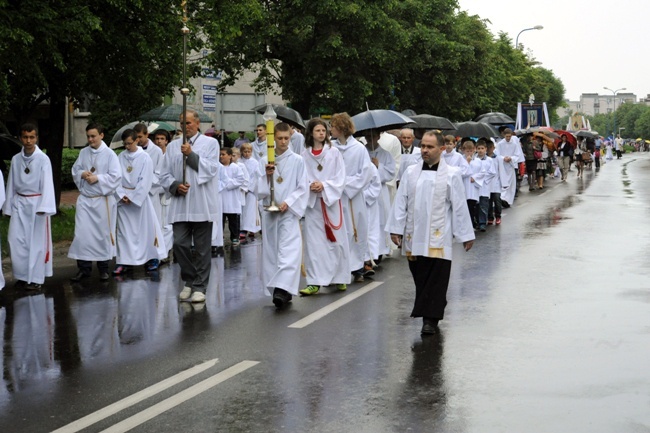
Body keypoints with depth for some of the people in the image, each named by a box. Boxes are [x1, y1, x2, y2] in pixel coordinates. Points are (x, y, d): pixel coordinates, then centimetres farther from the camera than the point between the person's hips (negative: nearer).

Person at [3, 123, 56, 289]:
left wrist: (44, 206, -20)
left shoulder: (43, 159, -7)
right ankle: (22, 276, 16)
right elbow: (11, 184, 9)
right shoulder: (16, 159, 5)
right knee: (16, 241, 2)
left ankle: (36, 278, 11)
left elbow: (47, 184, -12)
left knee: (37, 242, 2)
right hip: (19, 204, 4)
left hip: (36, 203, -4)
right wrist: (9, 207, 9)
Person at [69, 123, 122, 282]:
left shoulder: (110, 154, -6)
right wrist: (82, 174, -9)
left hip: (102, 200, -3)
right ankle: (84, 268, 8)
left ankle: (103, 268, 18)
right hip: (84, 199, 3)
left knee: (103, 234, 5)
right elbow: (75, 170, 12)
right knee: (82, 233, -1)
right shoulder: (83, 152, 6)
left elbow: (116, 176, -11)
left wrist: (98, 178, -18)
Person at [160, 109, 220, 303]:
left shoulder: (210, 143, 5)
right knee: (180, 244, -3)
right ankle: (189, 281, 15)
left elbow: (211, 169, -7)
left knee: (202, 248, 2)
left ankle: (199, 286, 10)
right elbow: (164, 175, 10)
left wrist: (191, 154, -13)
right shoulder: (173, 146, 12)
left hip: (202, 205, -2)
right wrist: (175, 186, -9)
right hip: (180, 205, 2)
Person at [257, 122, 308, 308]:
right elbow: (260, 189, 8)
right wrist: (267, 175, -10)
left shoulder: (297, 161, 1)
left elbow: (303, 188, 0)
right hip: (269, 211, 4)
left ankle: (283, 289, -27)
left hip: (289, 211, -3)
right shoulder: (265, 161, 7)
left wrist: (288, 202, -12)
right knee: (271, 249, 6)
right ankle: (276, 289, 16)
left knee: (289, 250, -16)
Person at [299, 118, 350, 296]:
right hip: (312, 202, 1)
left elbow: (340, 178, -2)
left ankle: (340, 278, 19)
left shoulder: (334, 152, 0)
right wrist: (310, 186, -14)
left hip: (331, 201, -1)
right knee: (313, 242, -2)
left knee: (335, 240, 5)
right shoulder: (305, 155, 3)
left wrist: (324, 185, -15)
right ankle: (315, 282, 1)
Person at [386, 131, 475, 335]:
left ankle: (431, 319, 1)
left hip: (438, 238, -3)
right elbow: (401, 202, 9)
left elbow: (459, 207, 1)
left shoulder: (452, 174, -1)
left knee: (436, 279, -4)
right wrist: (396, 229, 5)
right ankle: (429, 314, 20)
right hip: (414, 237, 3)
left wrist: (466, 235, 2)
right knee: (420, 278, 8)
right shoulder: (411, 172, 8)